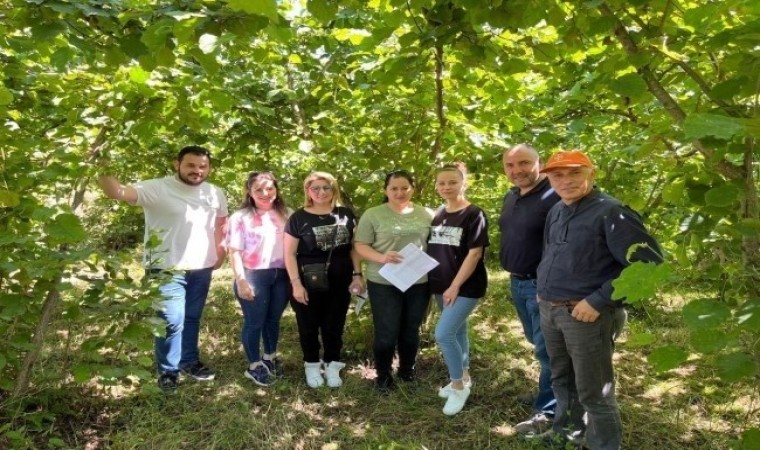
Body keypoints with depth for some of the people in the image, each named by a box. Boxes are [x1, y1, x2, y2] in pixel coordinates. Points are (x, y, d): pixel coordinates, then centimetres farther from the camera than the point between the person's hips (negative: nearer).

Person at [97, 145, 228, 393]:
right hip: (167, 269, -5)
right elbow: (118, 192, -26)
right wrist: (102, 169, -44)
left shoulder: (216, 194, 3)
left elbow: (221, 223, 18)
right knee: (171, 321, -4)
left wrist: (220, 253, 12)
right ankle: (168, 371, 16)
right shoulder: (157, 189, -14)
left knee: (192, 318, 19)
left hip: (201, 268, 5)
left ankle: (189, 361, 37)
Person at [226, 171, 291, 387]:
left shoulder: (285, 214, 6)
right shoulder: (241, 217, -6)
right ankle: (254, 365, 24)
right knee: (255, 322, 7)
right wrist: (241, 280, -17)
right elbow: (234, 252, -10)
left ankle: (270, 357, 38)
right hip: (253, 276, -4)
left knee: (274, 319, 18)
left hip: (281, 275, 4)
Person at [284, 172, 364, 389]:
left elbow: (354, 246, 8)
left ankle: (332, 366, 30)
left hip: (340, 282, 2)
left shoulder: (346, 215, 3)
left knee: (334, 326, 13)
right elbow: (290, 253, -7)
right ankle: (312, 366, 30)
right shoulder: (298, 218, -6)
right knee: (309, 327, 11)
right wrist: (296, 283, -13)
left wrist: (357, 274, 0)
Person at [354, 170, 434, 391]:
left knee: (411, 331, 16)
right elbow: (360, 246, -7)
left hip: (419, 283, 3)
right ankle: (383, 375, 23)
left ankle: (407, 369, 37)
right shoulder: (373, 215, -4)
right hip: (383, 284, -3)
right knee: (386, 333, 1)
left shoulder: (426, 214, 5)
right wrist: (381, 258, -23)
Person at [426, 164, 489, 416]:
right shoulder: (437, 215, 8)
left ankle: (458, 386, 6)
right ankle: (464, 378, 33)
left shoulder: (474, 215, -12)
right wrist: (437, 283, 6)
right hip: (441, 285, 7)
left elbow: (474, 254, -16)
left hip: (466, 286, -7)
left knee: (443, 334, -13)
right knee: (457, 331, 17)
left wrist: (456, 286, -18)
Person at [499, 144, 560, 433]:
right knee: (537, 343, 21)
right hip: (517, 282, 9)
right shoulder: (510, 198, 10)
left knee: (546, 349, 0)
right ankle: (550, 392, 39)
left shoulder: (553, 196, -17)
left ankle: (547, 411, 12)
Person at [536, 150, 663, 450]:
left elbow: (648, 263, -19)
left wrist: (598, 301, -20)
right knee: (562, 380, 22)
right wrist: (543, 290, 13)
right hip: (548, 310, 8)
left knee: (593, 392, 4)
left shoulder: (610, 212, -14)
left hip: (585, 314, -7)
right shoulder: (555, 212, 9)